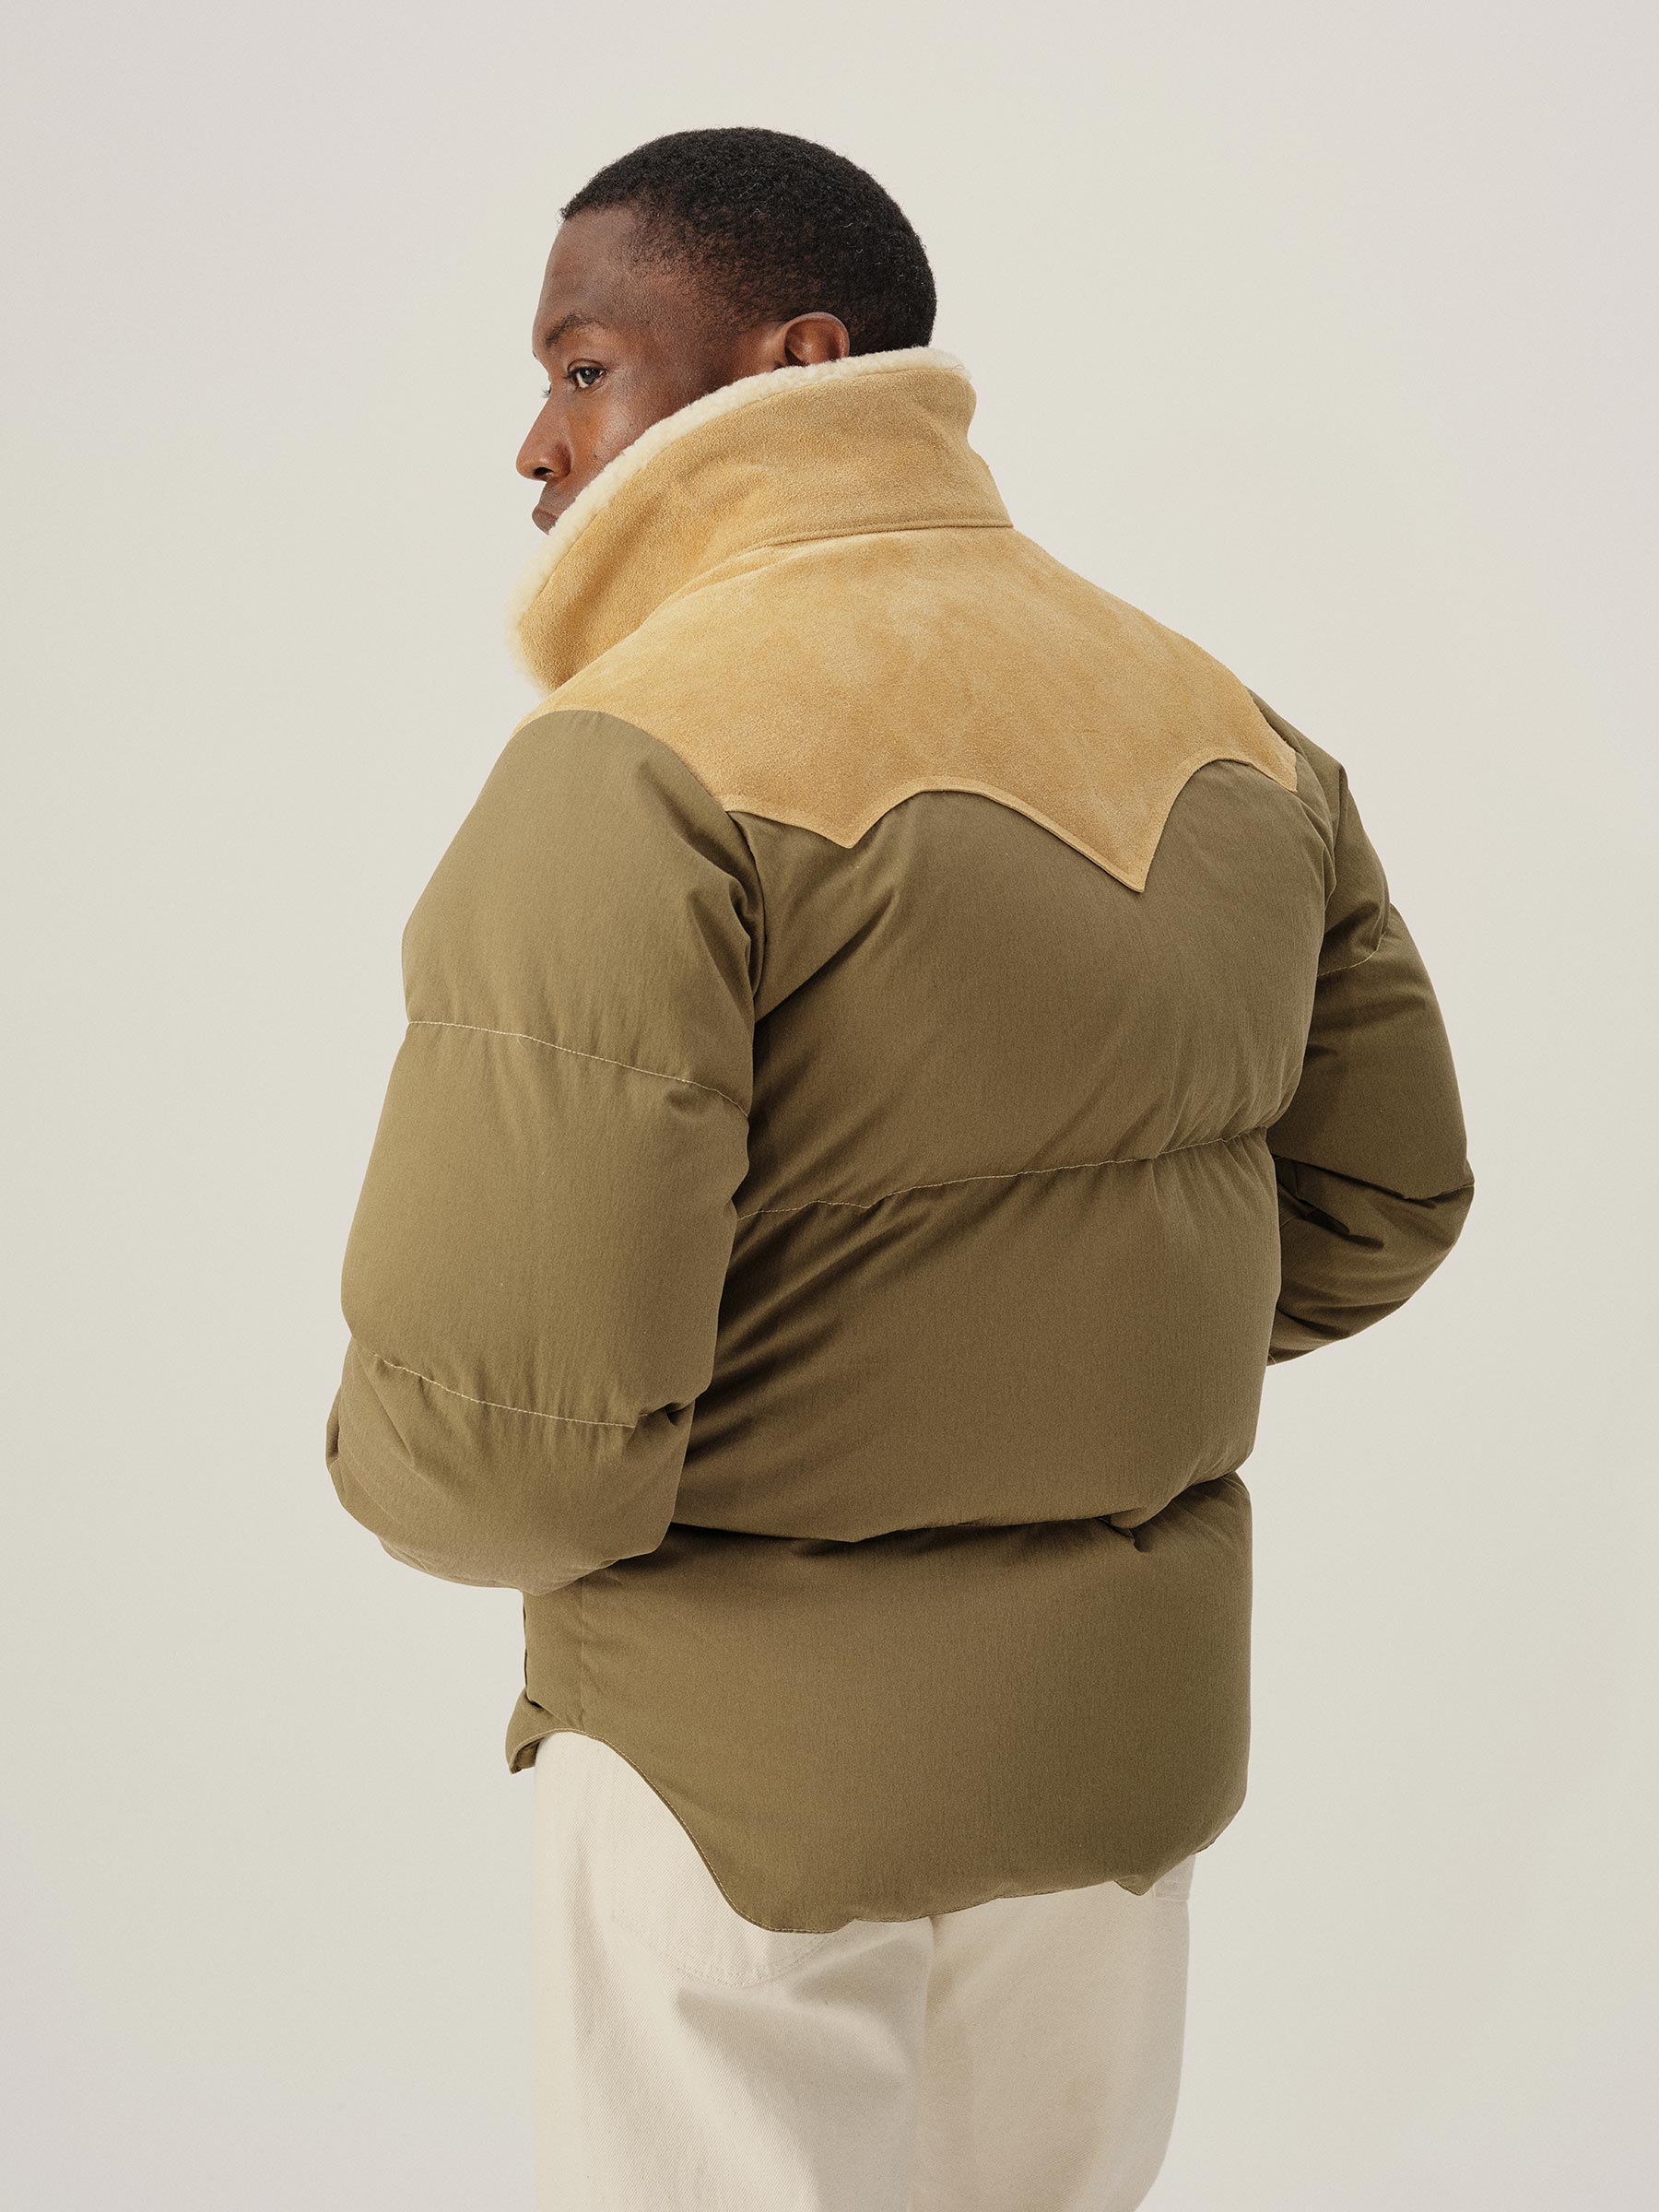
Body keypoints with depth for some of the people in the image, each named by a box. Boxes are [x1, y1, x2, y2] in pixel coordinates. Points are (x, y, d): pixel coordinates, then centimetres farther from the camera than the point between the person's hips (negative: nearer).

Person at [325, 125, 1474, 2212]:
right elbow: (1382, 1198, 10)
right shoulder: (1227, 731, 1)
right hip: (1136, 1706, 7)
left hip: (753, 1740, -6)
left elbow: (507, 1429, -27)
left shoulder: (639, 763, -22)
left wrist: (402, 1465, -5)